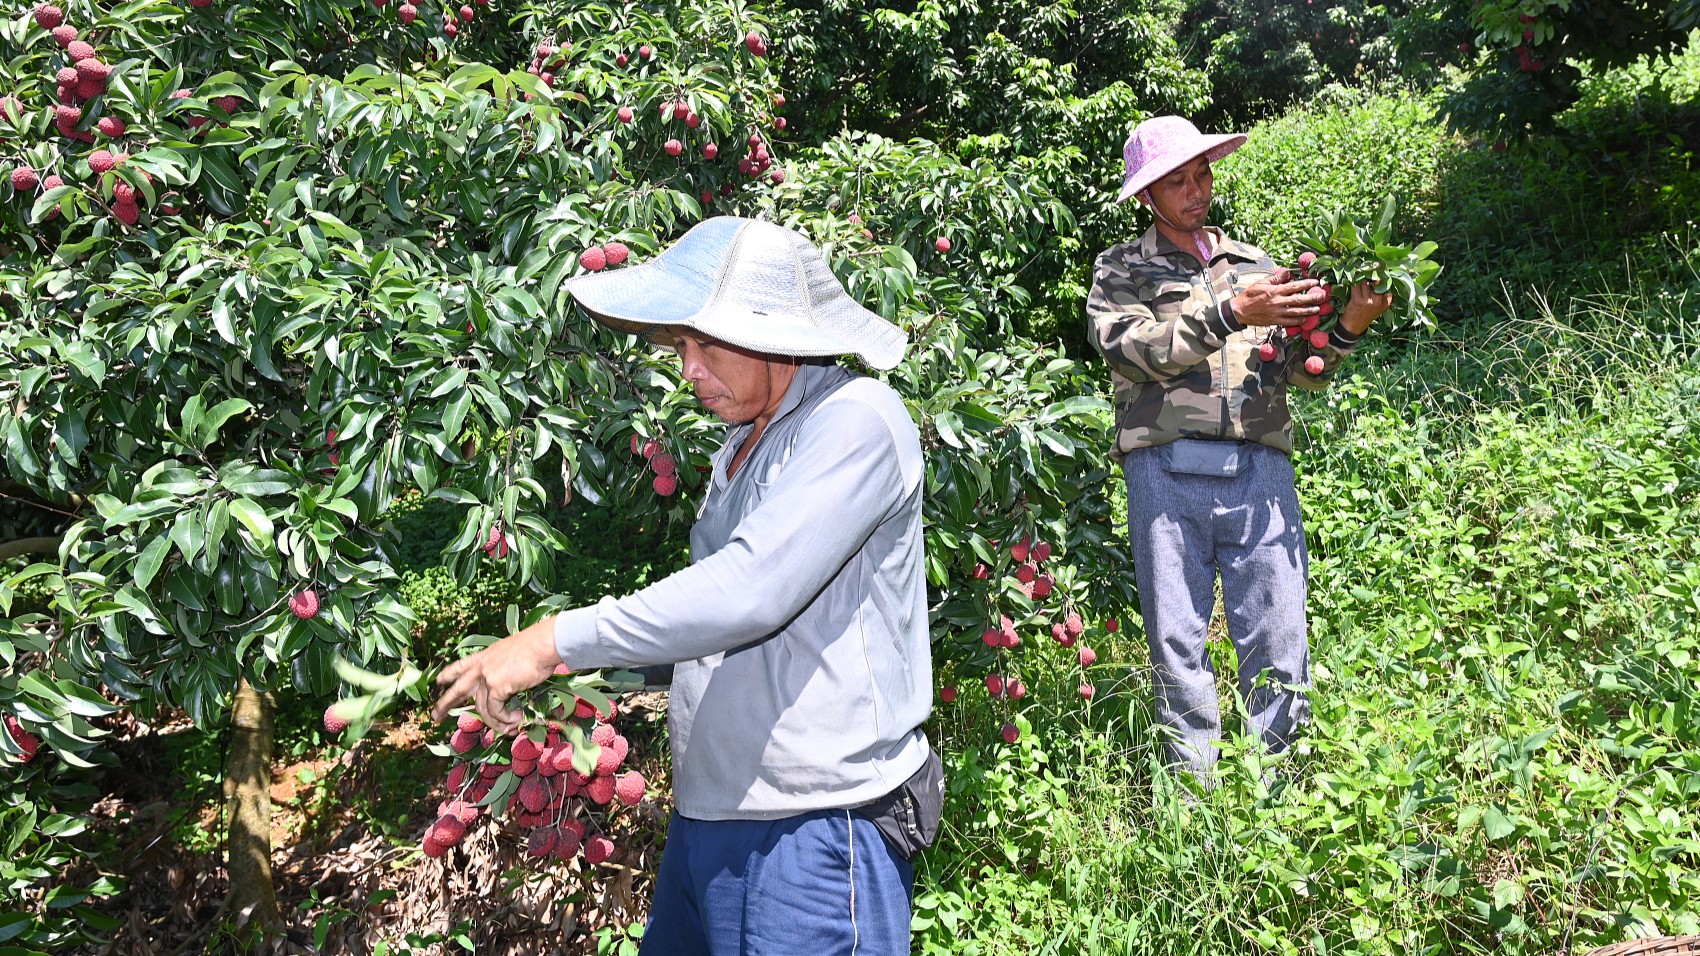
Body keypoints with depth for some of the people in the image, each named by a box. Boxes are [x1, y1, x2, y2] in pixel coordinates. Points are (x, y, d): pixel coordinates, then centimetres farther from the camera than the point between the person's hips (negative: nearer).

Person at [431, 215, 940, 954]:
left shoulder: (856, 420, -15)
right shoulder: (743, 448, 14)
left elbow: (749, 590, -27)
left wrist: (559, 642, -22)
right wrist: (591, 677, 13)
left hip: (817, 832, -8)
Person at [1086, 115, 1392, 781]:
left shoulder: (1254, 265, 22)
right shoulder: (1121, 270, 13)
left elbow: (1302, 370, 13)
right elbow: (1129, 349, -7)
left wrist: (1347, 328, -7)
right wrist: (1229, 314, -14)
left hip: (1259, 468, 3)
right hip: (1167, 469, -2)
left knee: (1279, 644, 0)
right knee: (1177, 642, 2)